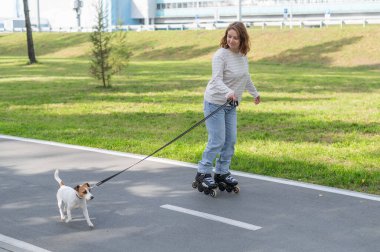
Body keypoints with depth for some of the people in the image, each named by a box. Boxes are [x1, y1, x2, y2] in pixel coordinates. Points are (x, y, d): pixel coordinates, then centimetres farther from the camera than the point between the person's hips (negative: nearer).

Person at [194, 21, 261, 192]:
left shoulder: (243, 55, 4)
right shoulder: (221, 55, -19)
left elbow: (246, 77, 21)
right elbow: (217, 80, -29)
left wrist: (255, 93, 32)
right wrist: (228, 92, -47)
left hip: (231, 105, 7)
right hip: (215, 103, -7)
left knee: (230, 140, 9)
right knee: (217, 141, -9)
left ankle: (222, 173, 21)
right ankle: (203, 174, 4)